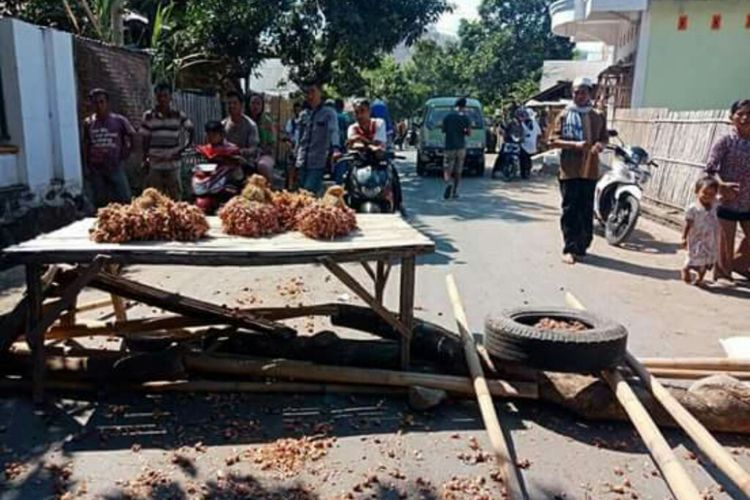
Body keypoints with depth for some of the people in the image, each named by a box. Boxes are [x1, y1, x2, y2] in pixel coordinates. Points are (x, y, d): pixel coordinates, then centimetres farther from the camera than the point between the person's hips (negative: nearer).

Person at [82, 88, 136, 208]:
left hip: (115, 167, -2)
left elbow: (131, 138, 8)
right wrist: (86, 167, 7)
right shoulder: (88, 123, 6)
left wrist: (124, 155, 1)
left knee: (123, 200, -4)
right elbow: (86, 146, 11)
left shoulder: (119, 121, -1)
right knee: (100, 202, 8)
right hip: (96, 169, 2)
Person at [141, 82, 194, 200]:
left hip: (173, 163, 0)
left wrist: (183, 149, -2)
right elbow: (145, 140, 6)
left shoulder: (178, 115, 1)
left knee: (175, 197, 4)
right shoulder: (149, 116, 1)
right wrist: (145, 159, 4)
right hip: (154, 164, 0)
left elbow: (191, 132, 8)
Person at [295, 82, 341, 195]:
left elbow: (334, 131, -16)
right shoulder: (303, 115, 16)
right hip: (302, 163, 5)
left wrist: (336, 148, -35)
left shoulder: (329, 113, 0)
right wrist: (295, 159, 18)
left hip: (318, 163, -5)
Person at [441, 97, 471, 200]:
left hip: (449, 147, 0)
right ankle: (455, 191, 13)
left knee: (447, 169, 1)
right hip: (461, 147, 0)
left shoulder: (447, 116, 1)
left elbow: (443, 130, 6)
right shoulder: (465, 117, -3)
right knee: (458, 171, 10)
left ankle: (449, 183, -28)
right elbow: (469, 132, -3)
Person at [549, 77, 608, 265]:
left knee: (587, 211, 3)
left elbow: (604, 138, 16)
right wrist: (575, 145, -16)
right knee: (570, 211, -4)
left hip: (590, 170, 2)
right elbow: (554, 140, -1)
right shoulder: (565, 115, 5)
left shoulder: (598, 116, 11)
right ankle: (570, 249, -1)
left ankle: (582, 247, 13)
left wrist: (600, 145, -9)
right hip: (569, 170, -2)